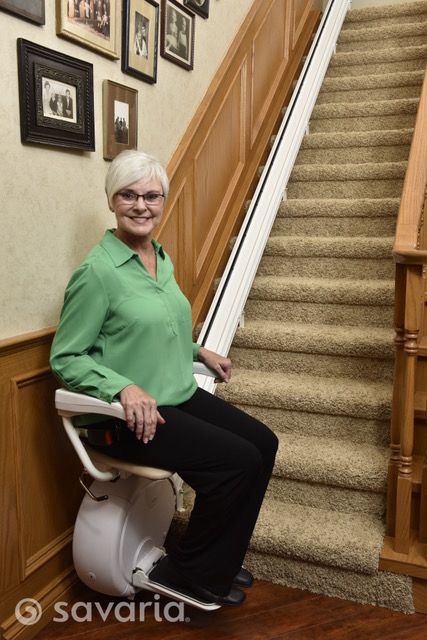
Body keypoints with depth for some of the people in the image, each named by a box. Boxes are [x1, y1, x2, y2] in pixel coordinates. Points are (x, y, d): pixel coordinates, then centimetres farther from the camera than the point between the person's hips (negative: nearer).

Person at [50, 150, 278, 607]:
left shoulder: (162, 259, 9)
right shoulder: (96, 272, -16)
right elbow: (65, 359, -14)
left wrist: (200, 352, 16)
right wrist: (126, 388, -27)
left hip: (180, 396, 9)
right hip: (125, 416, -8)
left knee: (263, 444, 2)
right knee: (236, 461, -18)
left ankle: (218, 564, 20)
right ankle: (185, 574, 8)